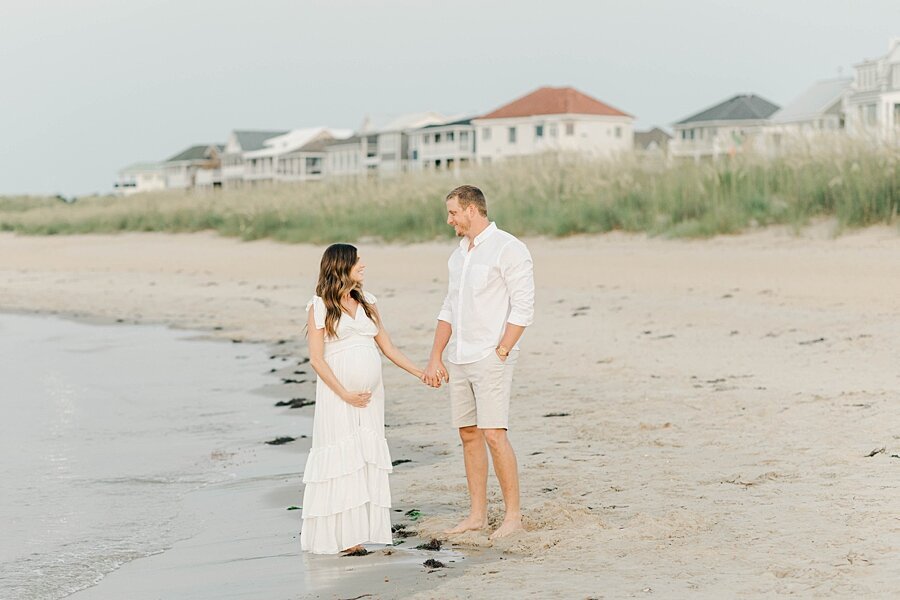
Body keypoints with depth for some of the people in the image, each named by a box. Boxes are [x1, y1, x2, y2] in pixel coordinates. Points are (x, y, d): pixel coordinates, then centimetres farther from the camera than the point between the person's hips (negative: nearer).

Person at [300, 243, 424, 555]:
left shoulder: (367, 302, 14)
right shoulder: (320, 306, -2)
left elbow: (388, 347, 16)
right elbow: (316, 358, -6)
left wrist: (421, 373, 10)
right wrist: (345, 394, -12)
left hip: (370, 395, 5)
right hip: (337, 395, -5)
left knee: (367, 462, 1)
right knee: (339, 461, -4)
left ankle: (354, 534, 4)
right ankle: (332, 534, 2)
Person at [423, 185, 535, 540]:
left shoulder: (508, 249, -9)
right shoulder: (459, 254, 16)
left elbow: (523, 308, -13)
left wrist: (500, 353, -16)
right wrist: (435, 359, 13)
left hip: (491, 358, -8)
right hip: (459, 360, 8)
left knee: (494, 434, -11)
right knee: (468, 434, 8)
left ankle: (513, 514, -3)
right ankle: (477, 514, 15)